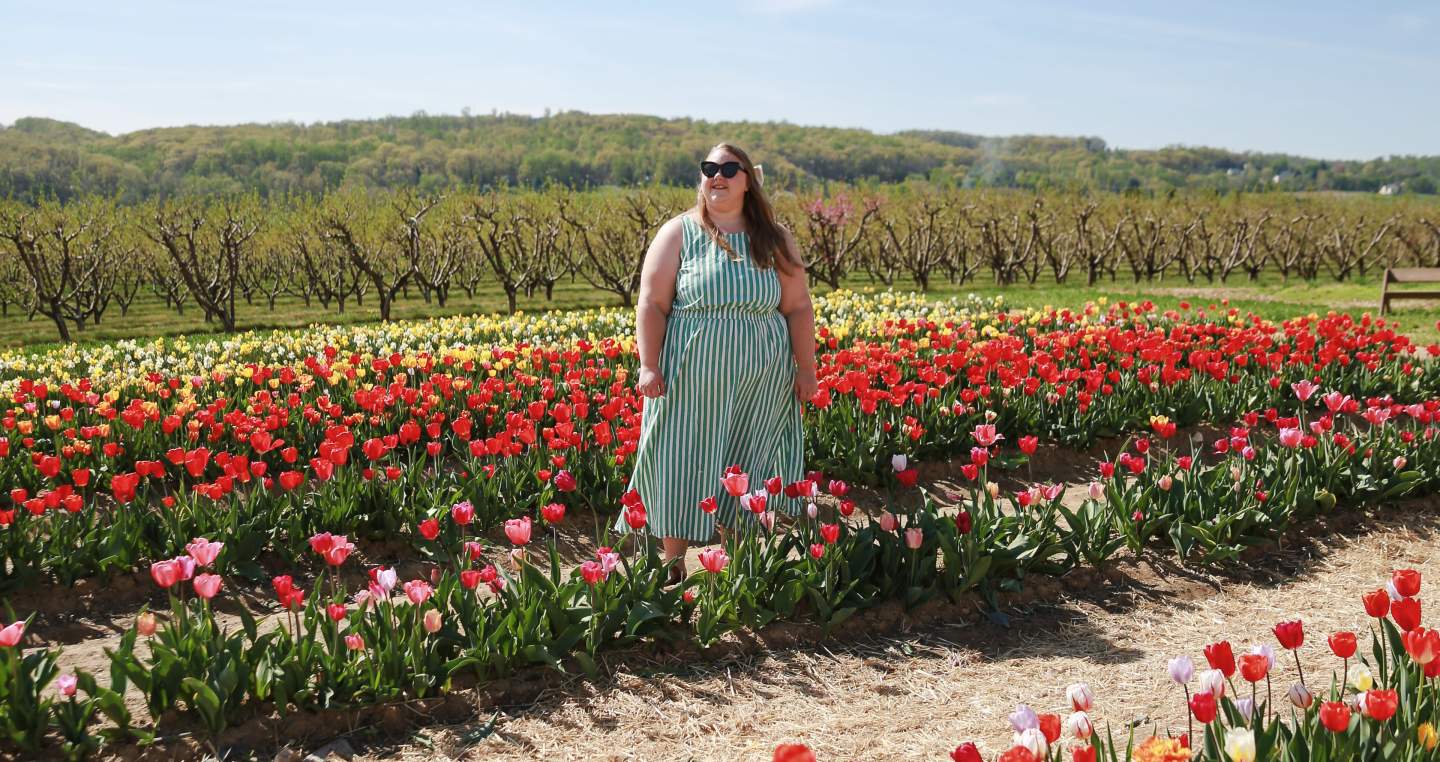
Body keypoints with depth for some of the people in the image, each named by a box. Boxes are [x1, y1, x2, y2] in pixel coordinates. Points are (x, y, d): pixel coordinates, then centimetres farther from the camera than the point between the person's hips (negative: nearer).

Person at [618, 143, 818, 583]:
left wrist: (806, 368, 1)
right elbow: (652, 305, -2)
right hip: (691, 381, -2)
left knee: (749, 471, 8)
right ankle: (672, 566, 11)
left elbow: (798, 308, 8)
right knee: (684, 467, 0)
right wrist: (648, 365, -12)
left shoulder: (774, 240, 8)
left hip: (761, 383, 2)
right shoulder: (678, 233, 2)